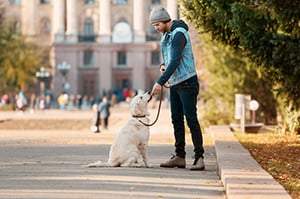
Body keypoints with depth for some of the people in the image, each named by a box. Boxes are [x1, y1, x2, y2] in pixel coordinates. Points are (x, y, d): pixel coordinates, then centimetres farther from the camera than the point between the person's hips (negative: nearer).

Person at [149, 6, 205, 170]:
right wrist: (163, 65, 0)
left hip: (187, 82, -9)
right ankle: (179, 157, 12)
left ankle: (199, 158, -7)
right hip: (174, 83, 9)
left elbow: (175, 61, -25)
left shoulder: (179, 34, -18)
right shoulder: (166, 34, 12)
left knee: (191, 120, -9)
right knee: (176, 120, 8)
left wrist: (160, 82, -28)